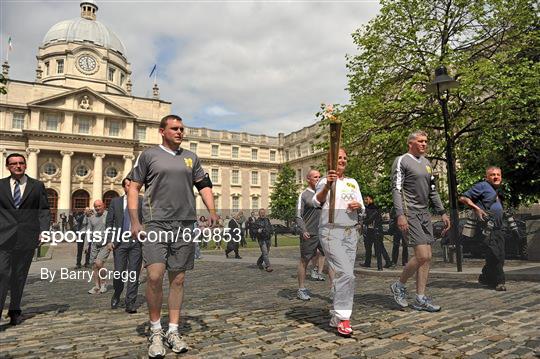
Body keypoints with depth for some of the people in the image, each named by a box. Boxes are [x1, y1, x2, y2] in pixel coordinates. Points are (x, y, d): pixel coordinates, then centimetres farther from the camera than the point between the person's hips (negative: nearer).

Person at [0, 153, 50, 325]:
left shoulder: (37, 186, 8)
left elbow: (44, 211, 5)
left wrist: (43, 230, -7)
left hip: (27, 238, 0)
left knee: (20, 276, 10)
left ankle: (15, 311, 23)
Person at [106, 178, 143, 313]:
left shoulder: (141, 201, 6)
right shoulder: (115, 201, 10)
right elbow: (109, 222, 9)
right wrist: (109, 240, 0)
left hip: (136, 242, -1)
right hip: (119, 241, 1)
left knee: (134, 273, 0)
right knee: (119, 272, 4)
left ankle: (130, 304, 10)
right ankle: (116, 295, 33)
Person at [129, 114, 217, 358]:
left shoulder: (191, 157, 15)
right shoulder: (149, 155, 6)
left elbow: (204, 186, 14)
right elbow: (133, 188, 4)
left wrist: (212, 211, -2)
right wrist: (135, 221, -7)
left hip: (185, 226, 3)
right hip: (156, 224, -3)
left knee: (178, 279, 7)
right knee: (155, 276, -13)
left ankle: (173, 331, 19)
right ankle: (155, 331, 8)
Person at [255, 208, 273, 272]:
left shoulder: (267, 220, 11)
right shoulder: (256, 222, -5)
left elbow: (271, 228, 22)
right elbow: (253, 230, -5)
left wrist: (271, 230, 2)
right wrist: (257, 231, -23)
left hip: (268, 239, 6)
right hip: (261, 240, -5)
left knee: (266, 252, 14)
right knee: (265, 253, -12)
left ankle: (259, 263, 34)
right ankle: (268, 266, -11)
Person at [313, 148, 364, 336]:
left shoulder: (353, 182, 18)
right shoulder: (325, 181, 1)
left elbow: (362, 208, 20)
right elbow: (317, 202, -18)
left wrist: (358, 206, -4)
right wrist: (327, 185, -36)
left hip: (351, 233, 6)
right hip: (331, 232, -5)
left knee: (342, 275, 7)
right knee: (346, 274, -17)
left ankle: (336, 317, 19)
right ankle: (342, 318, -8)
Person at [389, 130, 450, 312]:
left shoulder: (426, 163, 19)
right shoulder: (401, 161, -4)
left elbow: (433, 191, 22)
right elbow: (396, 189, -12)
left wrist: (442, 213, 16)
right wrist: (400, 215, -21)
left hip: (424, 213, 8)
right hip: (409, 213, -8)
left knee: (426, 258, 5)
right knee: (422, 256, -13)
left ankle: (420, 299, 13)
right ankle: (399, 285, 9)